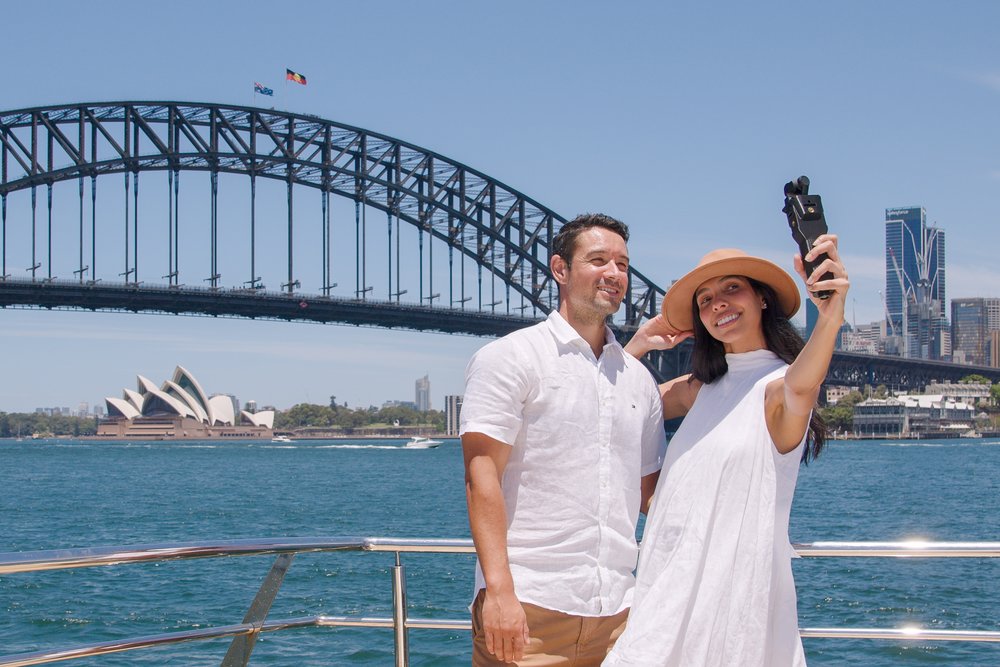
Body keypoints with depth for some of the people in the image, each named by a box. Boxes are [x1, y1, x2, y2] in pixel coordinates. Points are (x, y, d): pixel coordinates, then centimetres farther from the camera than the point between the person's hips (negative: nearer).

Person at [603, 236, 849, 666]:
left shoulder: (777, 385, -6)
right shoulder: (699, 389, 13)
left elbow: (800, 388, -32)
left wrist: (831, 316, -50)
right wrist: (640, 343, 12)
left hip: (736, 588, -6)